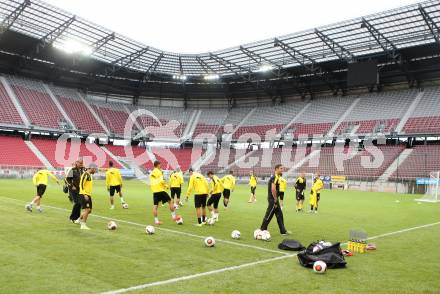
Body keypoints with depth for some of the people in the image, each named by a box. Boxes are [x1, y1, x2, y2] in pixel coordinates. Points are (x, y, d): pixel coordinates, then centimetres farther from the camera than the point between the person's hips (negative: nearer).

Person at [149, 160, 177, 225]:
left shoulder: (151, 173, 15)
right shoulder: (159, 171, -8)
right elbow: (161, 181, -19)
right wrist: (166, 186, -2)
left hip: (154, 191, 7)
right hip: (161, 190, -7)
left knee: (155, 206, 5)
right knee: (170, 202, 7)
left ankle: (156, 221, 5)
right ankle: (173, 216, 9)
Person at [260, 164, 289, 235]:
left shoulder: (276, 177, 14)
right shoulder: (275, 177, -17)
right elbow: (273, 189, -25)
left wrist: (276, 200, 17)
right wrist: (275, 200, -20)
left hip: (274, 199, 10)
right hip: (272, 199, -10)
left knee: (279, 215, 13)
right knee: (269, 215, -2)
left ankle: (283, 231, 20)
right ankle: (262, 230, 9)